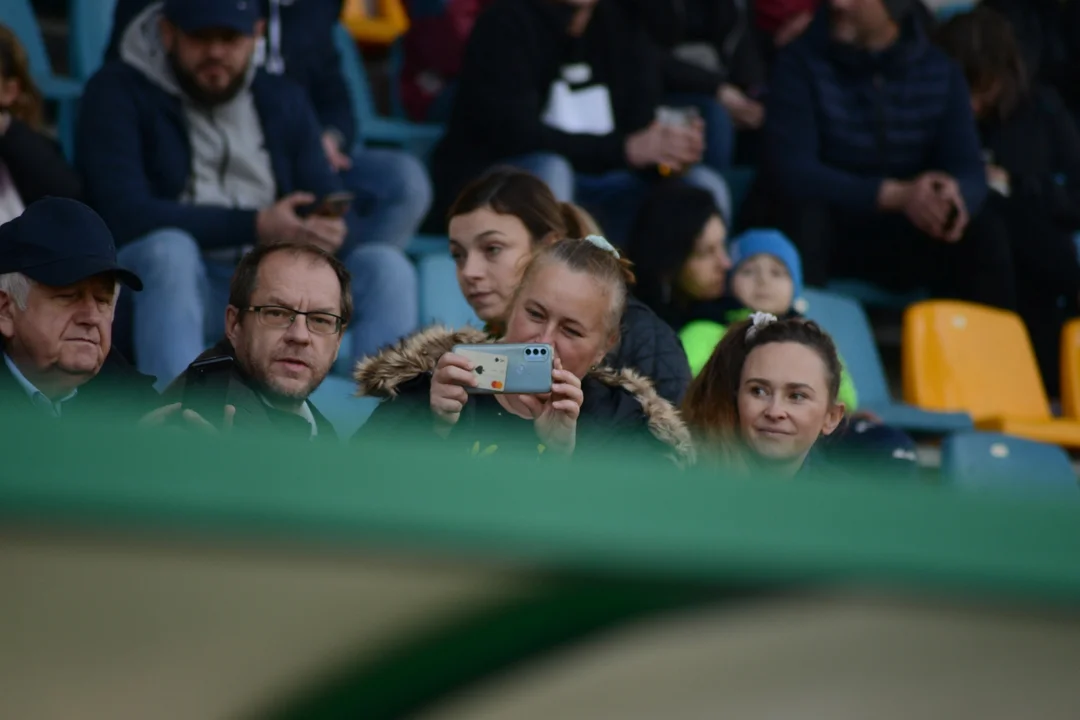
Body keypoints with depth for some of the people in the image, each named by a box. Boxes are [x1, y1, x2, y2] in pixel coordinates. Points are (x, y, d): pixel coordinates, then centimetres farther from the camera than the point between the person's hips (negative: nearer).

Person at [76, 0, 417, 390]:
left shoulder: (283, 101, 16)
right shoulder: (118, 92, 2)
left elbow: (344, 220, 8)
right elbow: (124, 214, -13)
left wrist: (329, 234, -19)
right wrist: (254, 227, -19)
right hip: (173, 285, -4)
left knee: (385, 266, -18)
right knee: (169, 249, -36)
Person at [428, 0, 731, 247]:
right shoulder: (505, 25, -14)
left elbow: (644, 122, -5)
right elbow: (516, 134, -25)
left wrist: (670, 149, -30)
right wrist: (623, 149, -35)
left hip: (586, 192, 5)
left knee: (703, 187, -14)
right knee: (545, 171, -37)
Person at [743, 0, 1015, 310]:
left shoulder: (940, 72, -2)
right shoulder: (802, 62, -13)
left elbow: (969, 172, -8)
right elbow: (791, 172, -23)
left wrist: (954, 195, -35)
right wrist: (896, 195, -35)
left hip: (897, 237, 3)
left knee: (983, 231, -20)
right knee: (803, 215, -35)